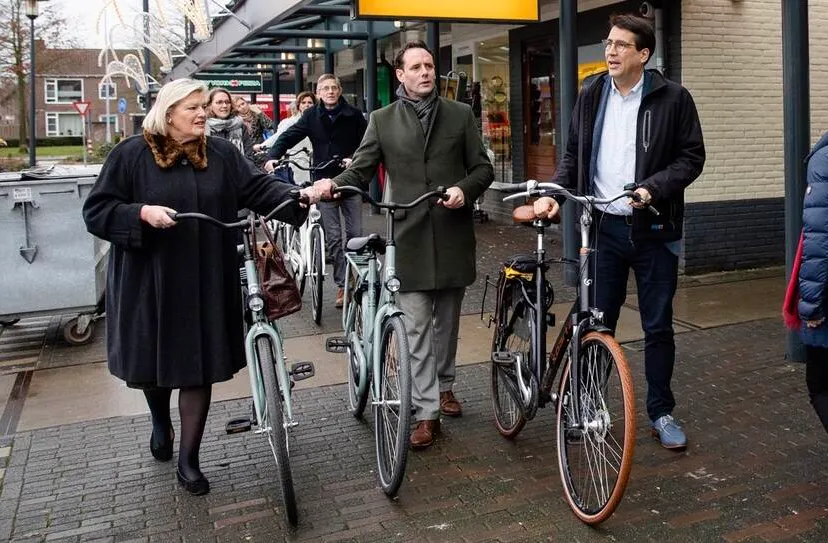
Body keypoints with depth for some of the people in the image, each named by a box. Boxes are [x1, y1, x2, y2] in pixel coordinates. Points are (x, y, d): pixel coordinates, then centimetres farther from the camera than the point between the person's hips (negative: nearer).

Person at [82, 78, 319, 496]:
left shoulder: (221, 154, 4)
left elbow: (258, 188, -4)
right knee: (153, 360, 13)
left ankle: (188, 460, 17)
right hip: (149, 281, -1)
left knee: (198, 367, 3)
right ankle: (161, 423, 47)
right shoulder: (131, 155, -3)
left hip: (205, 283, 1)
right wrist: (142, 213, -21)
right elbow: (97, 211, -4)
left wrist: (299, 196, -20)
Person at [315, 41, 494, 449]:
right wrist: (334, 184, -19)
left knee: (447, 319, 15)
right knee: (417, 327, -3)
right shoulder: (383, 120, 6)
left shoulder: (460, 114, 8)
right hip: (410, 236, -1)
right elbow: (360, 170, 2)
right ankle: (427, 412, 3)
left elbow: (483, 168, 7)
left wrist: (464, 189, -13)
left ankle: (444, 385, 36)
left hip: (452, 234, 2)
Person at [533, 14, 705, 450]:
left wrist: (653, 188, -18)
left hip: (653, 229, -2)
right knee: (597, 322, 8)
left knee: (658, 325, 8)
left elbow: (692, 156, -3)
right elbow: (573, 154, 12)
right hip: (603, 226, 2)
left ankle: (661, 412, 23)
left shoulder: (672, 98, -3)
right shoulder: (591, 95, 7)